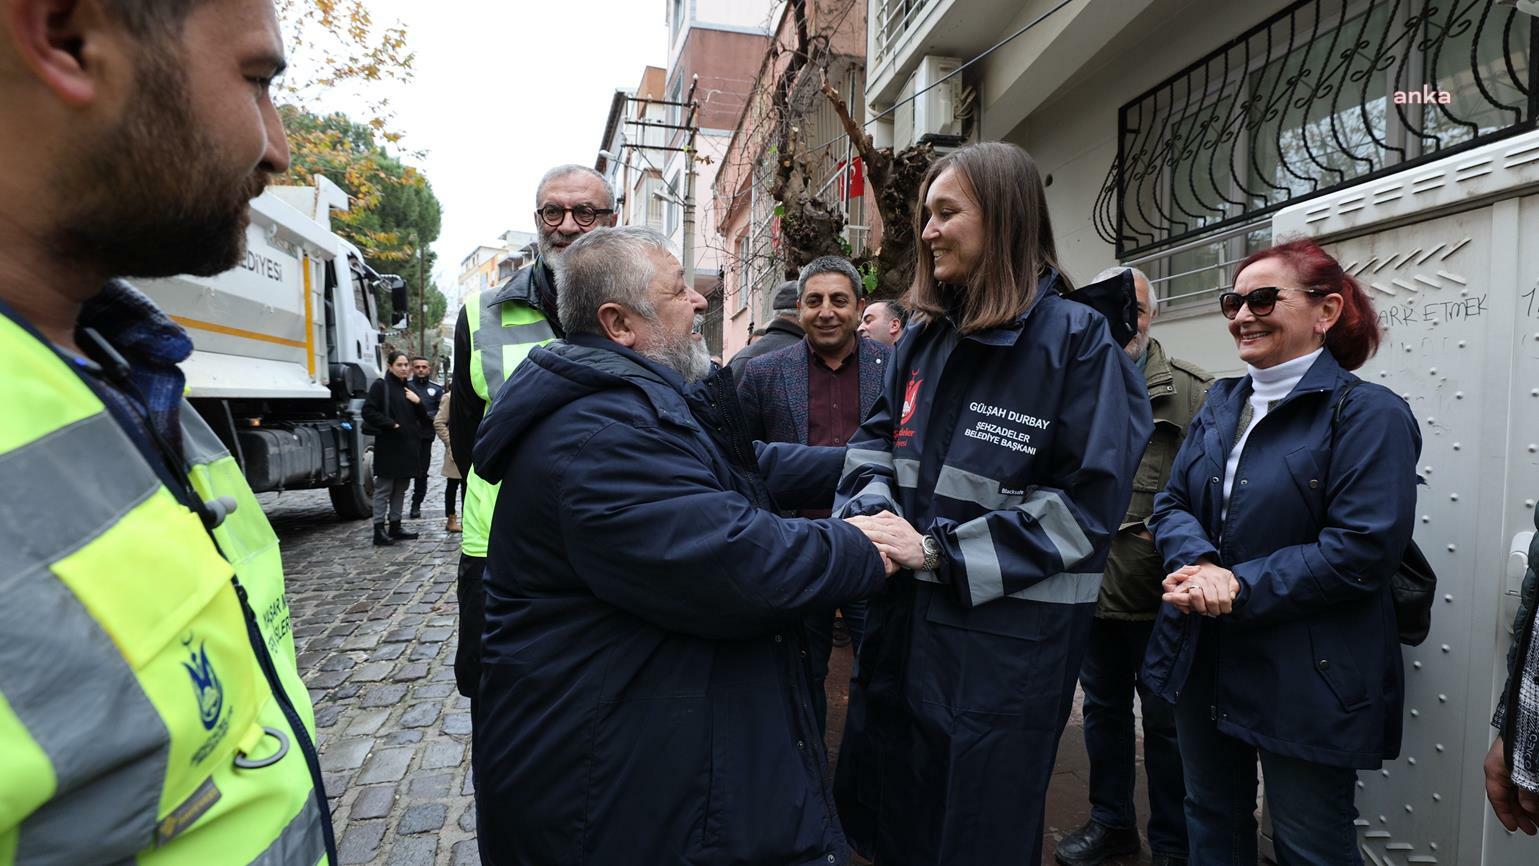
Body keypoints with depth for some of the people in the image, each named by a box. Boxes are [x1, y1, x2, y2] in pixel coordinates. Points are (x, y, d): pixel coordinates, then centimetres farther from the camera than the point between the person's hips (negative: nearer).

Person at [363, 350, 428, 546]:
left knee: (400, 489, 11)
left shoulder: (408, 389, 17)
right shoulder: (380, 385, -4)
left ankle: (395, 527, 19)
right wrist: (391, 424, -16)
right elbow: (368, 411, -13)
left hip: (407, 446, 7)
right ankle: (379, 531, 0)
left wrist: (418, 402, -2)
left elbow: (423, 419, 15)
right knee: (384, 489, -3)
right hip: (388, 447, -7)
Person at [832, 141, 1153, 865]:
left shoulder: (1077, 339, -12)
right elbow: (877, 438, 10)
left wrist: (938, 550, -19)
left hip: (1009, 635, -6)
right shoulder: (924, 336, 8)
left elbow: (1087, 500, -17)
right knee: (877, 808, 22)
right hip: (904, 616, 6)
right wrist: (872, 512, -13)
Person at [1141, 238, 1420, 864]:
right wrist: (1200, 566, -17)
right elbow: (1171, 504, 4)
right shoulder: (1221, 404, 7)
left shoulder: (1368, 413, -12)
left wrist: (1239, 588, -23)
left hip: (1307, 680, -6)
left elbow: (1363, 549, -20)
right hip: (1203, 664, 6)